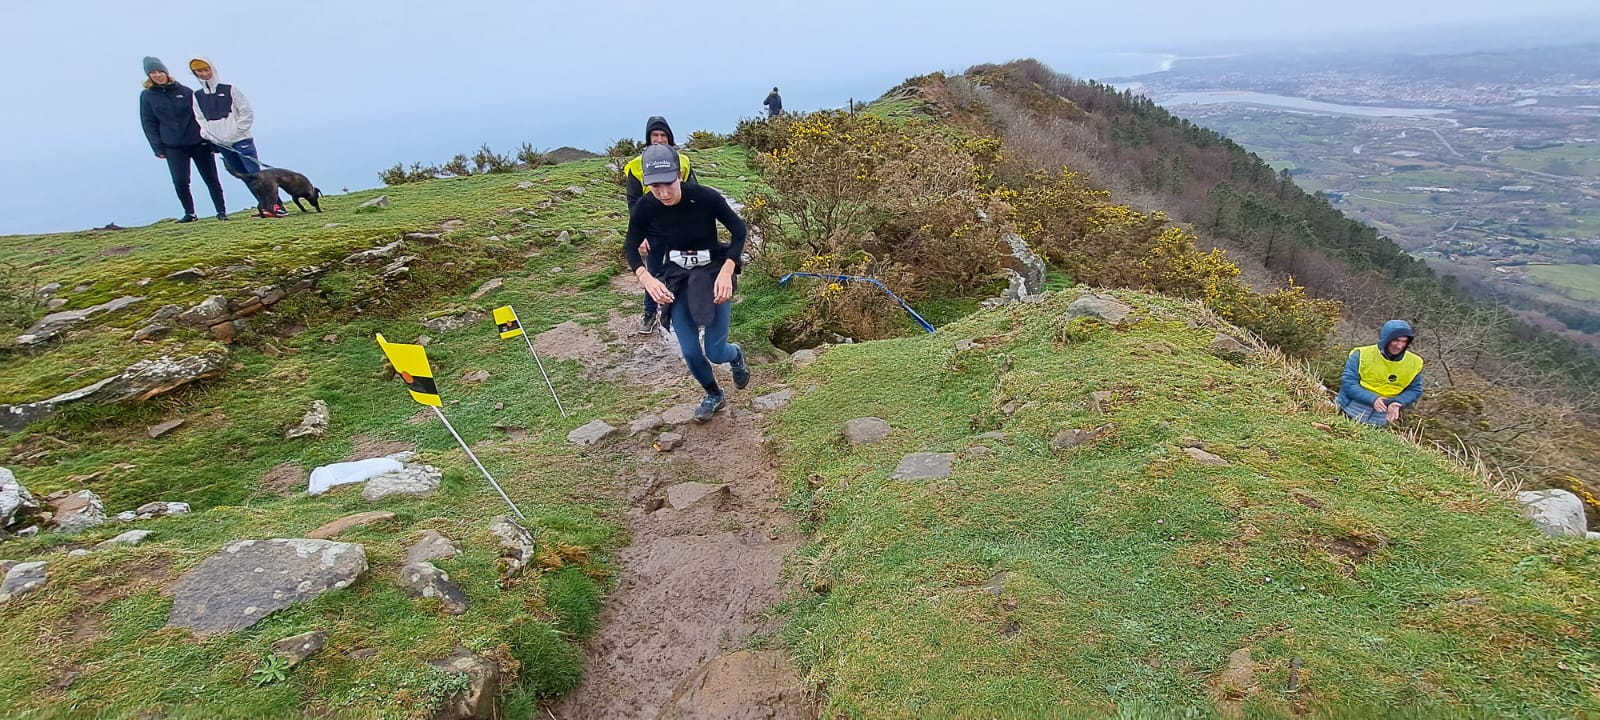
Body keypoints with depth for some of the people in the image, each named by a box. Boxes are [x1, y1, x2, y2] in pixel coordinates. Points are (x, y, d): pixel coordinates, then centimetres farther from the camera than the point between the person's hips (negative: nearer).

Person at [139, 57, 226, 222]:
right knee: (180, 182, -7)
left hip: (199, 143, 0)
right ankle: (189, 213, 8)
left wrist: (210, 138, 2)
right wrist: (158, 148, -4)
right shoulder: (147, 96, 4)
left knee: (211, 179, 3)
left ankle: (221, 211, 12)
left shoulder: (184, 91, 4)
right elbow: (148, 123, 4)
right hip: (173, 147, 0)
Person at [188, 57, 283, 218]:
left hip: (241, 140, -5)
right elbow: (200, 119, 12)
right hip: (221, 144, 5)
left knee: (255, 173, -12)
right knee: (243, 175, 6)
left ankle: (275, 204, -15)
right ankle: (265, 204, 12)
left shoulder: (229, 90, -1)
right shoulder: (197, 96, 10)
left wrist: (236, 131, -8)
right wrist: (208, 135, -3)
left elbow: (247, 113, -3)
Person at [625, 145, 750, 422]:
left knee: (715, 352, -4)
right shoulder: (645, 208, -16)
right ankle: (714, 396, 32)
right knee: (690, 352, 2)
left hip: (713, 273, -2)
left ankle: (736, 355, 36)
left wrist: (726, 272, -23)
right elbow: (630, 247, 0)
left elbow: (739, 230, -11)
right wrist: (647, 279, -18)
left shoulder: (705, 197, -23)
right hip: (677, 280, 2)